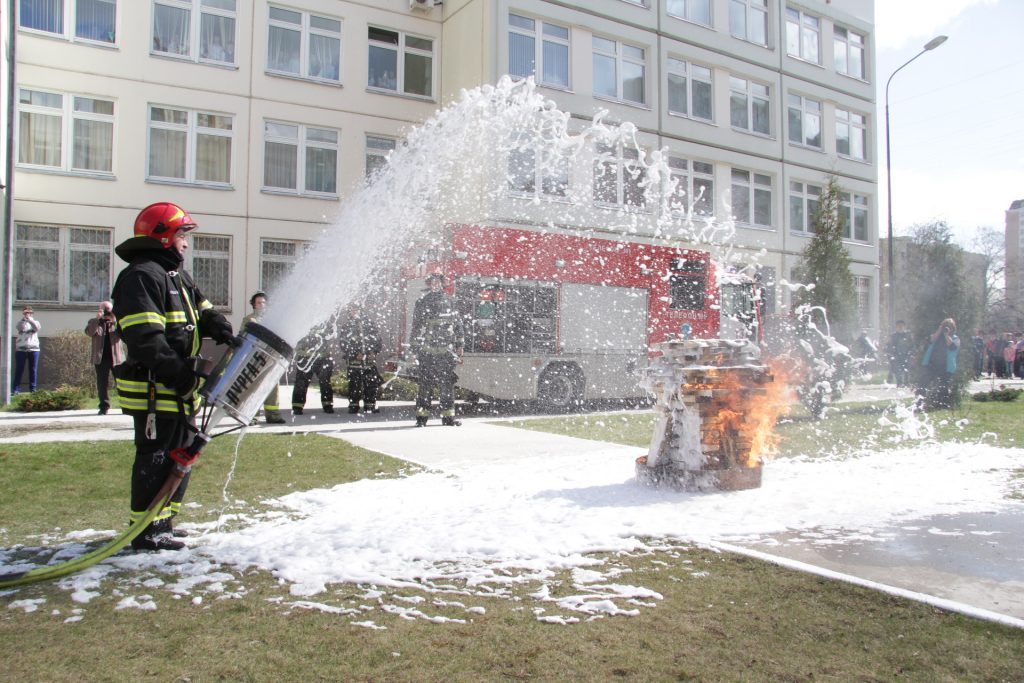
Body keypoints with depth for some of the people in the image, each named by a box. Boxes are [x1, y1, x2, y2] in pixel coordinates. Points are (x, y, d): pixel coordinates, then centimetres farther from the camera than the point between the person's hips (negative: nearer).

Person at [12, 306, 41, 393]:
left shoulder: (35, 322, 10)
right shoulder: (21, 322, 9)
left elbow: (37, 328, -12)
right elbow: (19, 328, -13)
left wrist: (30, 319, -21)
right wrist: (23, 319, -19)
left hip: (33, 349, 0)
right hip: (21, 349, 0)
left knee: (33, 370, 2)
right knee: (19, 370, -1)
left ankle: (32, 388, 6)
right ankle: (15, 388, 2)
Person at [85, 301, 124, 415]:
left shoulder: (117, 322, 12)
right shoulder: (94, 322, 11)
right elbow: (89, 332, -10)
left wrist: (115, 321, -17)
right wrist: (97, 318, -16)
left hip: (116, 358, 0)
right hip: (100, 358, 0)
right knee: (102, 383, 3)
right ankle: (104, 406, 9)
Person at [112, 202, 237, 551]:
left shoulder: (178, 276, 19)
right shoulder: (141, 276, -15)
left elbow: (202, 310, 18)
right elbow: (145, 338, -24)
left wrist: (219, 327, -5)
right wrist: (177, 374, -27)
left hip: (179, 391, 11)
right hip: (155, 391, -11)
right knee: (155, 459, -3)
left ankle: (162, 522, 31)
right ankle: (146, 532, 8)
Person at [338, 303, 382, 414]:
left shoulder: (369, 323, 12)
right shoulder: (346, 326, 6)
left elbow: (377, 337, 13)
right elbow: (343, 343, -1)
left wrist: (374, 351, -2)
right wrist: (355, 354, -11)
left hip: (369, 358, 1)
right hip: (353, 359, -1)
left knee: (372, 383, -1)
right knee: (354, 383, -1)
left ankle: (370, 405, 9)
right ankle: (353, 405, 8)